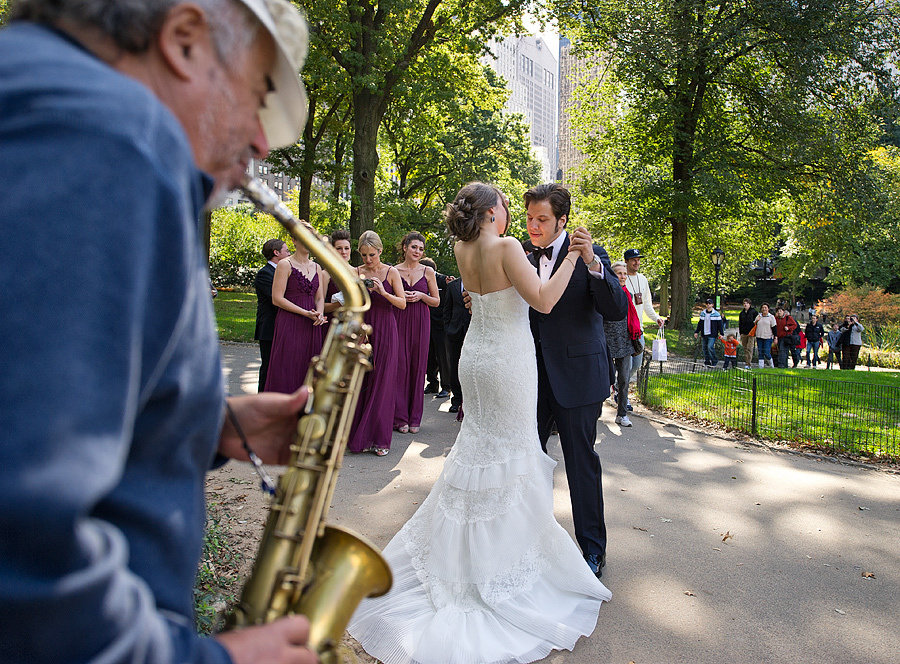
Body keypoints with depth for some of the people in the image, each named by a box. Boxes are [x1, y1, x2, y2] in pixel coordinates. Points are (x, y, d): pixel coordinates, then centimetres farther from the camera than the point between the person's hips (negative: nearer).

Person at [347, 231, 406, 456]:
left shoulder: (391, 272, 2)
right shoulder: (356, 273, 7)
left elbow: (402, 303, -3)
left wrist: (383, 293, -17)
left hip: (385, 330, -2)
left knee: (382, 382, -3)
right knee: (360, 382, 0)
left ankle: (380, 439, 5)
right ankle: (361, 437, 10)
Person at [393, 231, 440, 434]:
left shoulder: (427, 272, 7)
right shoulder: (394, 271, 5)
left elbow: (436, 301, 9)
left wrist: (421, 296, -8)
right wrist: (400, 296, -9)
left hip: (420, 323, 1)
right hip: (399, 321, -1)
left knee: (418, 367, 1)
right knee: (400, 366, -4)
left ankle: (414, 418, 10)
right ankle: (400, 417, 4)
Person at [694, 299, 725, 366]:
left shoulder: (716, 314, -3)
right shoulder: (702, 313, 10)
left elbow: (720, 324, -1)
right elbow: (700, 324, 18)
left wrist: (721, 333, -7)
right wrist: (696, 332, 15)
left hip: (712, 335, -5)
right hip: (704, 334, 5)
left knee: (710, 347, -16)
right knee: (705, 348, 6)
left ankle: (714, 361, -3)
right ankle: (707, 362, 13)